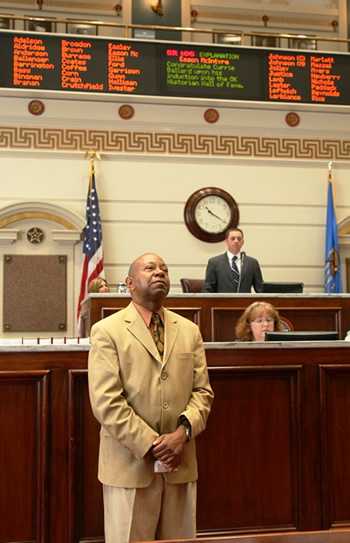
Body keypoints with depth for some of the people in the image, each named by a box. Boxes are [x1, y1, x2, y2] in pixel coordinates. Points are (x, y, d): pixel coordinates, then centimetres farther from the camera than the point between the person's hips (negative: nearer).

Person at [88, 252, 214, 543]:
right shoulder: (107, 331, -3)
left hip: (181, 464, 4)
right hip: (130, 464, -4)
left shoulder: (190, 331, 12)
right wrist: (151, 446, -14)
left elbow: (203, 391, 8)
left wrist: (183, 432, -11)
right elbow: (106, 401, -10)